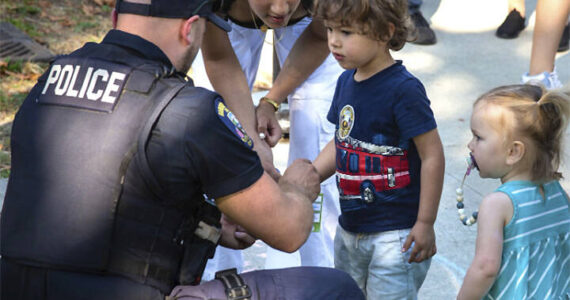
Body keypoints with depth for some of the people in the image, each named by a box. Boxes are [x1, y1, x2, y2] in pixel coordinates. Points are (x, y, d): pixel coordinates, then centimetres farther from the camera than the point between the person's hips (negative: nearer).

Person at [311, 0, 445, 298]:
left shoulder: (403, 89, -19)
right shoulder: (346, 81, 5)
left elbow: (432, 155, -18)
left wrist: (425, 223, -16)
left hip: (395, 235, -8)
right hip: (349, 229, 8)